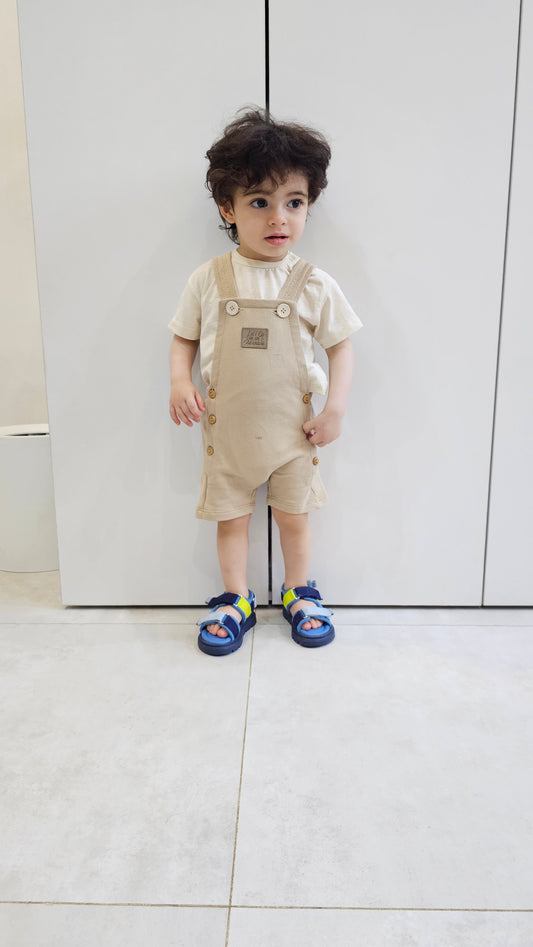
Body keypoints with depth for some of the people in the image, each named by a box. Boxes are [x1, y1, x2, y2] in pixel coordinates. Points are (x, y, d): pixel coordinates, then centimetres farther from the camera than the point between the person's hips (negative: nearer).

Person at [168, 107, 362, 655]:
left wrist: (335, 407, -8)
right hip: (226, 427, 1)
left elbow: (340, 345, 1)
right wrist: (180, 383, -14)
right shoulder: (208, 280, -6)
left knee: (294, 516, 14)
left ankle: (298, 594, 36)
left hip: (291, 427, 0)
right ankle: (236, 600, 32)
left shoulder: (313, 285, -7)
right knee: (230, 517, 13)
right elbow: (184, 339, 3)